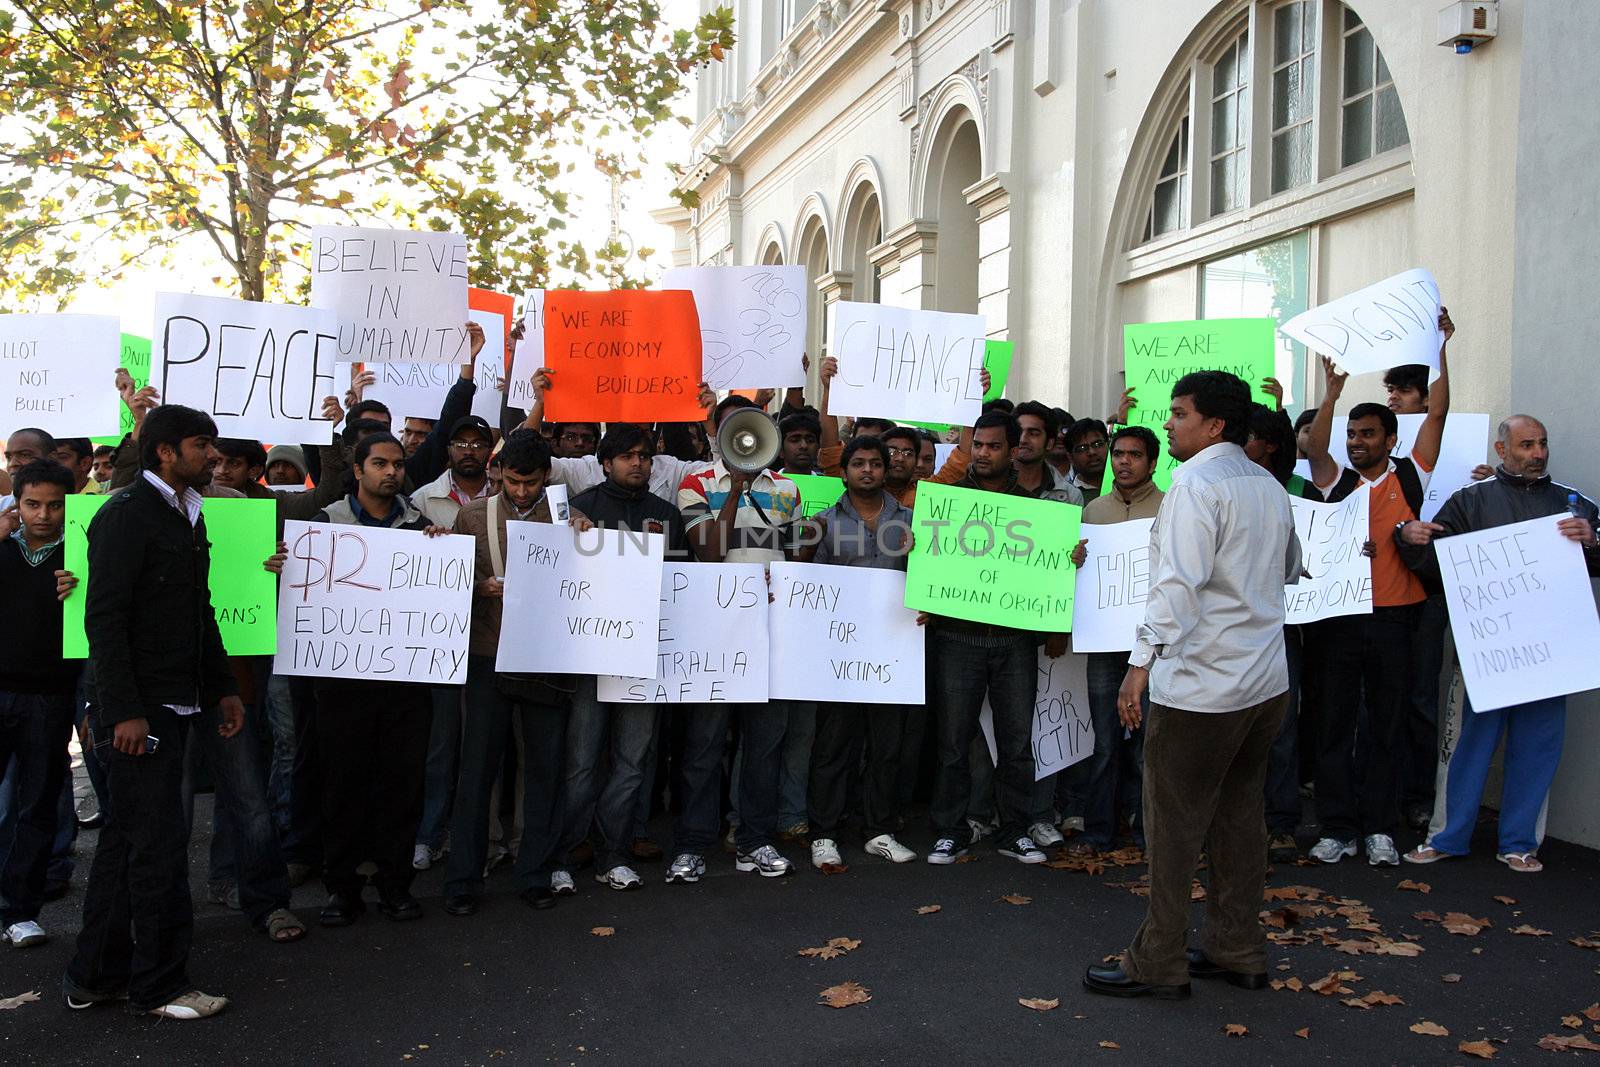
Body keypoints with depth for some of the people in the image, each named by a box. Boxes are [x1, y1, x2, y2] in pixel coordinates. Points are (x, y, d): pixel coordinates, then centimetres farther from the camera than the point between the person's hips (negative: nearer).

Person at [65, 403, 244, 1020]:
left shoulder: (186, 516, 16)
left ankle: (96, 976, 25)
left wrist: (222, 688, 18)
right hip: (139, 708, -9)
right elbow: (104, 618, -17)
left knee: (127, 835, 15)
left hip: (174, 703, 9)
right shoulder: (127, 514, -12)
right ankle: (159, 985, 9)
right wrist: (125, 710, -21)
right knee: (159, 840, -4)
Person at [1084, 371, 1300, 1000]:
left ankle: (1158, 966, 7)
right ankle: (1237, 952, 24)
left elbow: (1178, 581, -24)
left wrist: (1143, 661, -25)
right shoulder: (1270, 487, 13)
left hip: (1202, 682, -9)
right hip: (1267, 680, 9)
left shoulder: (1196, 483, -14)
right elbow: (1290, 570, 27)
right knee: (1239, 817, 16)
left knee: (1173, 826, 0)